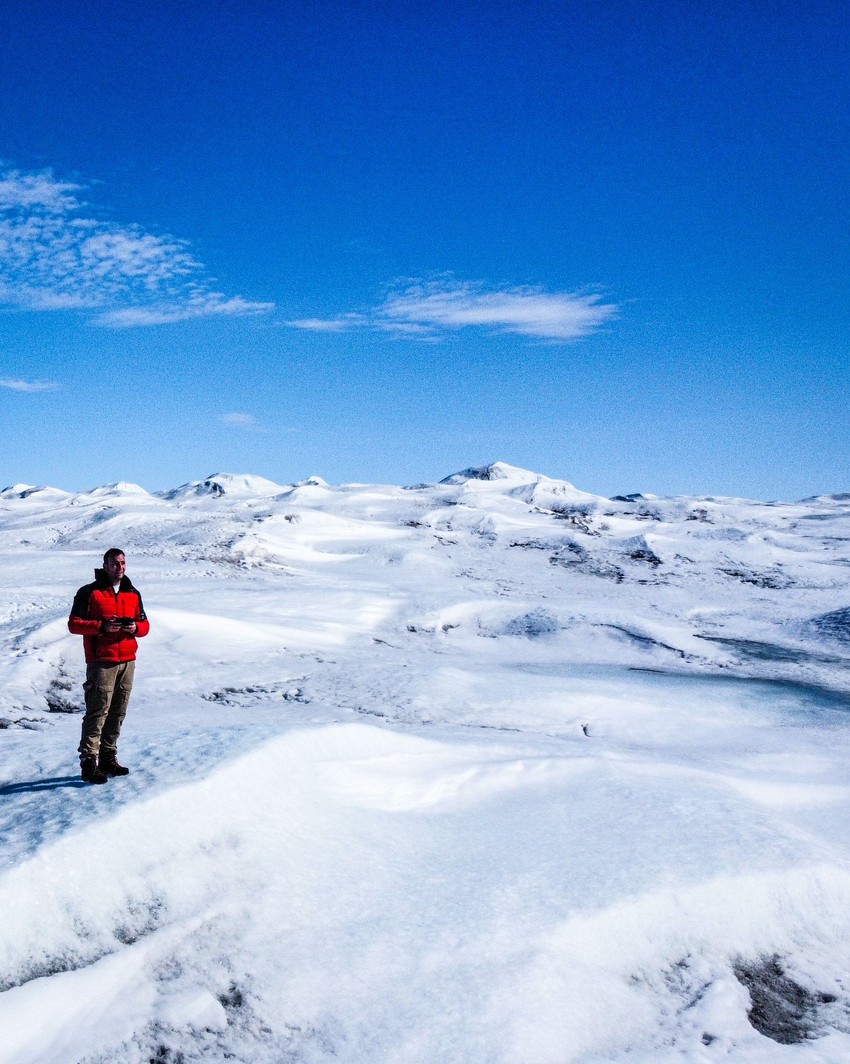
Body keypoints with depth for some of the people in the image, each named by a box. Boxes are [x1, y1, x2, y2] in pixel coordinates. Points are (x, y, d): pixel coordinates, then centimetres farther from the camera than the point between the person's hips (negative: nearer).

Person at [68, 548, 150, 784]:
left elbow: (145, 624, 18)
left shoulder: (133, 594, 15)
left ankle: (108, 758, 18)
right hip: (101, 662, -5)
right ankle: (88, 763, -6)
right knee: (97, 713, -9)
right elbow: (74, 624, -6)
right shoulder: (89, 593, -1)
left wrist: (135, 627, -5)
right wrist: (102, 627, -18)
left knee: (118, 713, 9)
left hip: (127, 661, 6)